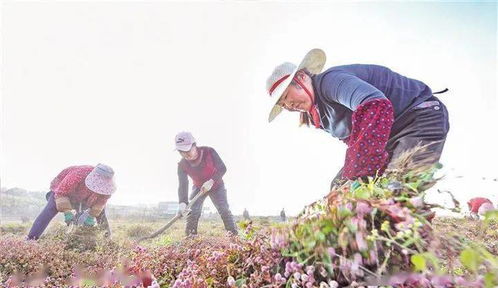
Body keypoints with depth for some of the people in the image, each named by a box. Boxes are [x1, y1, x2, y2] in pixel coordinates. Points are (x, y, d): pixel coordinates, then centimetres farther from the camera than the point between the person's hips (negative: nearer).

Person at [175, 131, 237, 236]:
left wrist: (211, 181, -41)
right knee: (192, 212, -10)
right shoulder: (182, 165, -21)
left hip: (216, 185, -2)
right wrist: (182, 203, -45)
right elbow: (182, 185, -28)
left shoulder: (208, 152, -28)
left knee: (224, 210, -10)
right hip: (198, 187, 2)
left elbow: (222, 168, -26)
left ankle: (234, 236, -3)